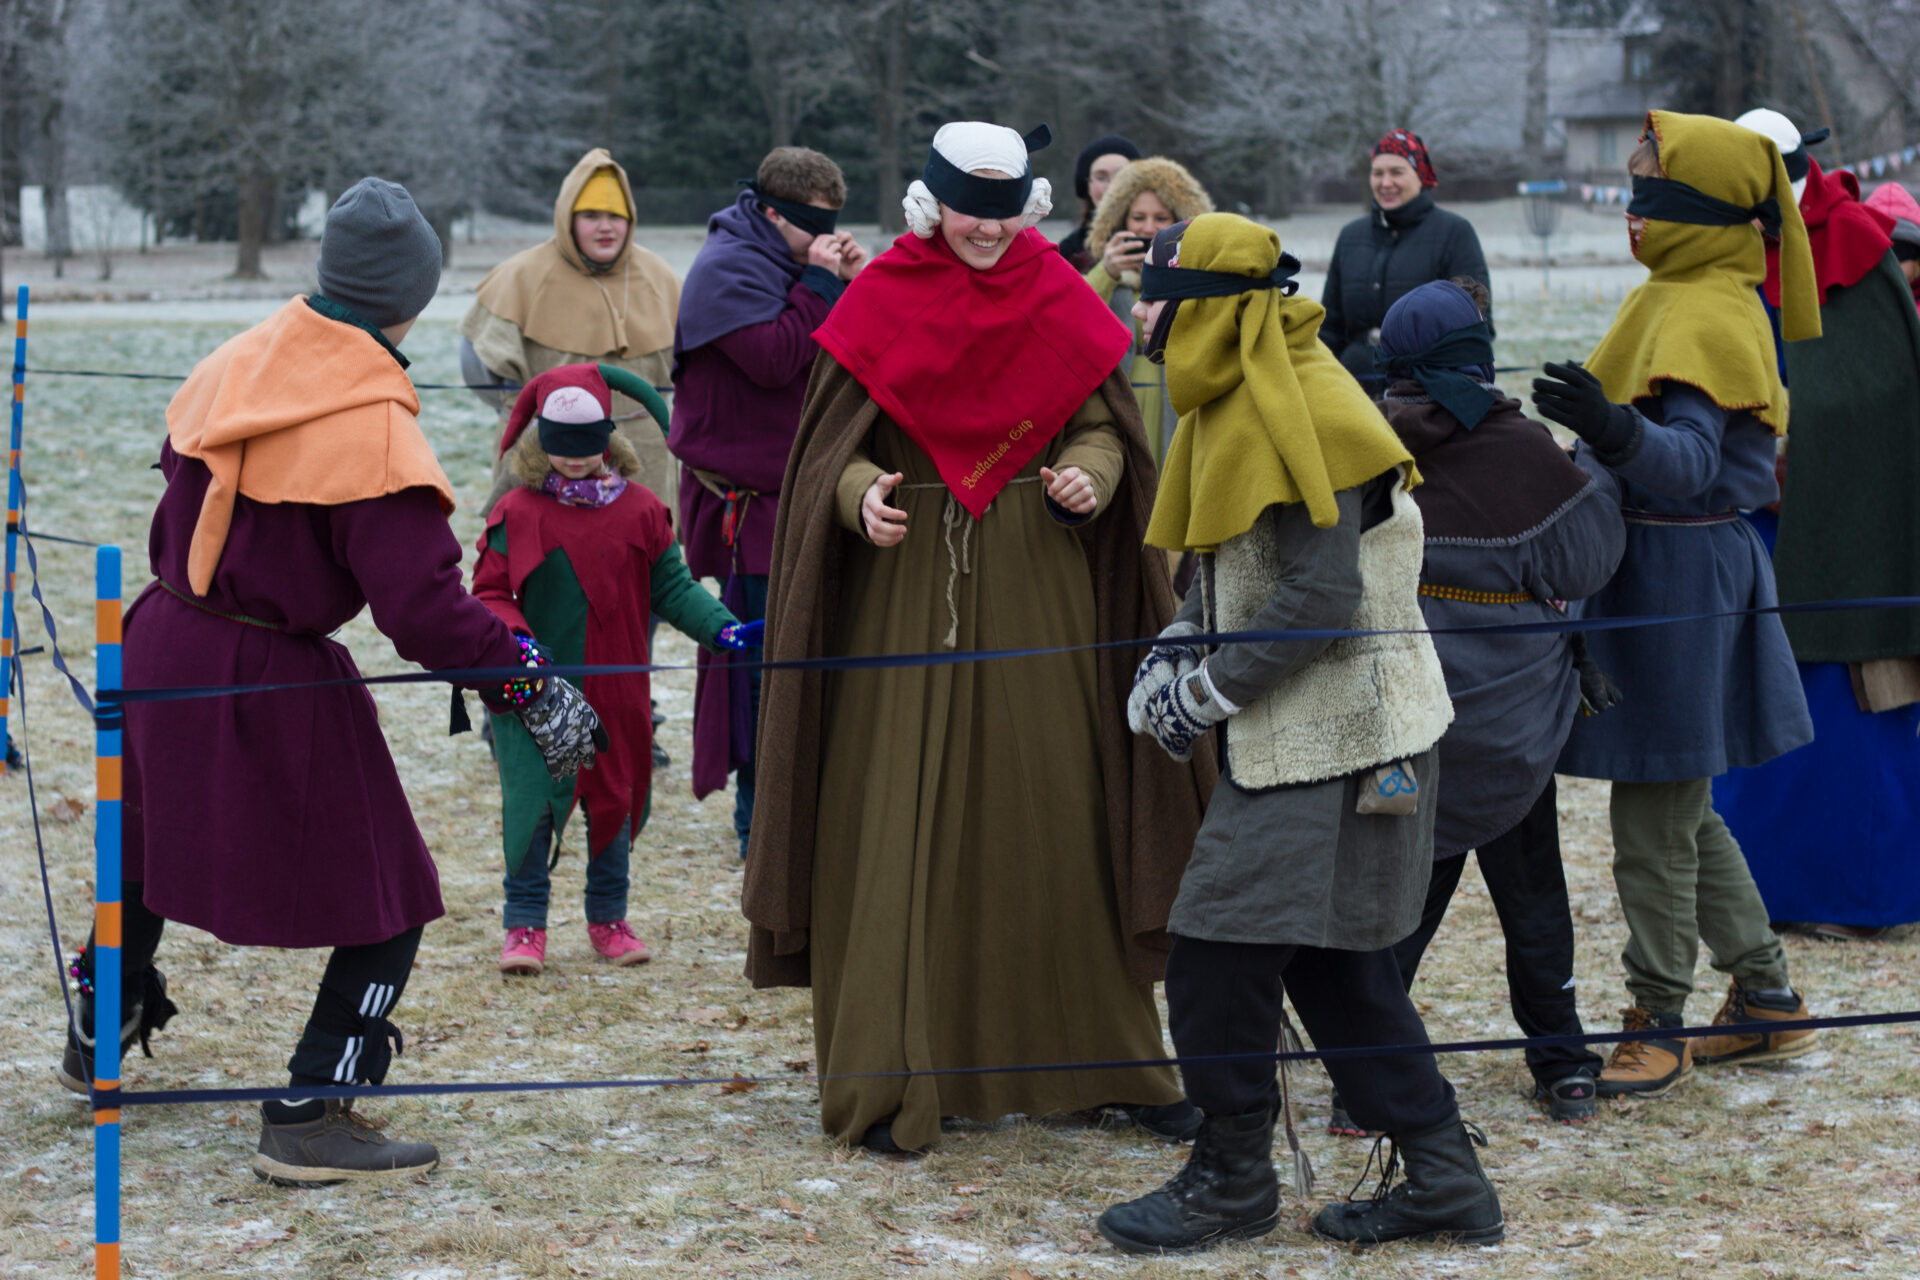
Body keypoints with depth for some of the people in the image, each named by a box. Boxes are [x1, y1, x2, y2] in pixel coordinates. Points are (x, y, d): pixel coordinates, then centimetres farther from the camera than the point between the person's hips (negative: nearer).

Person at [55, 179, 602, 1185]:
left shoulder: (230, 368, 1)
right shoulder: (370, 429, -21)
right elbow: (422, 605, -25)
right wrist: (533, 686, -18)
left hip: (164, 642, 8)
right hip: (274, 686, -8)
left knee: (149, 845, 30)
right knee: (385, 902, 4)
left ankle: (100, 1037, 49)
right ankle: (310, 1119, 2)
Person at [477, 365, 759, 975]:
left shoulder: (639, 511, 1)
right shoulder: (516, 513, -4)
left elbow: (673, 587, 6)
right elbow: (489, 593, -2)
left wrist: (722, 628, -9)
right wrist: (515, 637, -22)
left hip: (614, 694, 3)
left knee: (615, 802, 12)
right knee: (531, 804, -7)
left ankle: (608, 918, 28)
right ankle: (524, 924, 5)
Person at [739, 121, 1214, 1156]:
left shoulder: (1061, 302, 6)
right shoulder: (880, 302, 0)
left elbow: (1101, 425, 9)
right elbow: (833, 445, 1)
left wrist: (1090, 477, -13)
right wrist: (861, 495, -20)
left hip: (1038, 592, 2)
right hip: (907, 585, -2)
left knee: (1058, 816, 5)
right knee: (901, 825, -3)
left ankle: (1102, 1056, 17)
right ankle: (893, 1079, 3)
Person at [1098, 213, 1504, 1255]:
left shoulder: (1300, 411, -20)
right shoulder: (1241, 401, 12)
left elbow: (1320, 594, -24)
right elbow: (1228, 565, 19)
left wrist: (1207, 691, -17)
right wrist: (1170, 657, 4)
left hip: (1334, 744, -10)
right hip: (1305, 737, 10)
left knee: (1217, 960, -6)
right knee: (1334, 966, 14)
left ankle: (1230, 1184, 9)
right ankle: (1444, 1184, 20)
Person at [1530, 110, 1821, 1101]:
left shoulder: (1708, 315, -17)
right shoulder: (1683, 297, 14)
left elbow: (1689, 461, -30)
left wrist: (1616, 430, -47)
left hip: (1679, 582, -11)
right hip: (1654, 572, 11)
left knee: (1653, 821, -3)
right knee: (1681, 813, 18)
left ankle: (1659, 1027, 7)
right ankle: (1767, 1000, 27)